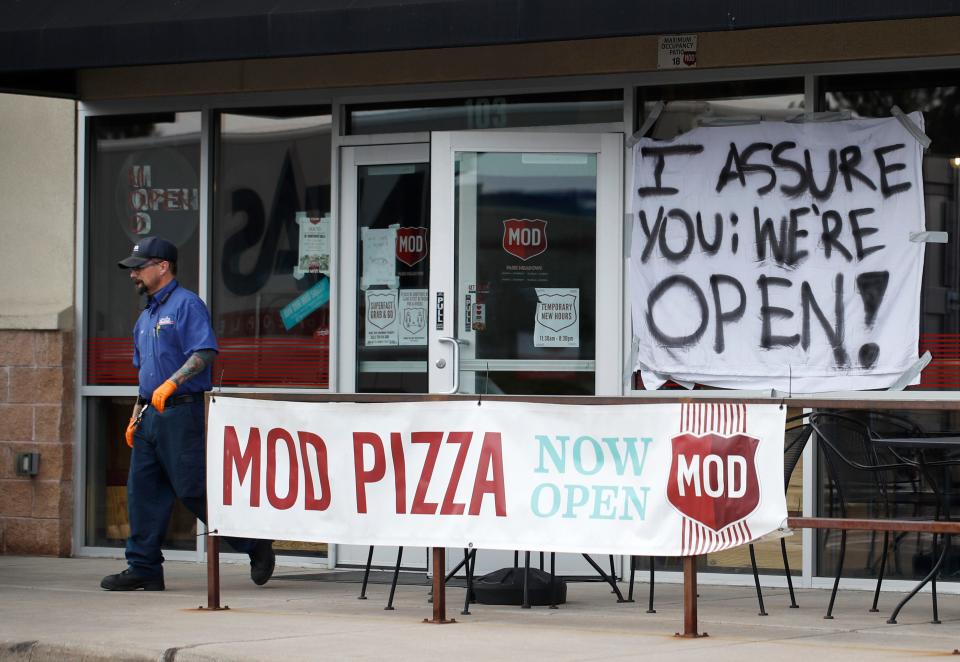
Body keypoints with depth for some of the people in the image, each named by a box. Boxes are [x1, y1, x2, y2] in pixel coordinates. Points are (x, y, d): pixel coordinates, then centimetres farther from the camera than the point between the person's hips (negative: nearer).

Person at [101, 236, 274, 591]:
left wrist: (171, 383, -27)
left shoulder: (186, 305, -6)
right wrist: (136, 417, 21)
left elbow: (203, 353, -18)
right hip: (152, 414, 9)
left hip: (182, 412, -9)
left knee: (193, 489, -9)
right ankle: (144, 568, 7)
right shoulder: (146, 317, 22)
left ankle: (255, 544, 3)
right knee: (143, 491, 4)